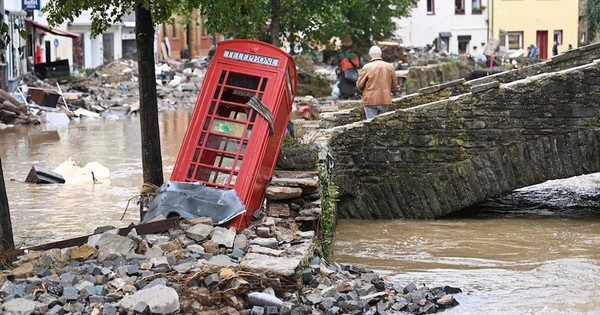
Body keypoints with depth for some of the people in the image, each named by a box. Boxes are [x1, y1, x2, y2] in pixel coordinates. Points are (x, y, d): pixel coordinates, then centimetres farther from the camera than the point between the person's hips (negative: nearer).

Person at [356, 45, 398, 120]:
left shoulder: (366, 67, -8)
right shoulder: (389, 66, 1)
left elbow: (359, 85, -6)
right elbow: (394, 84, 7)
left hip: (370, 100, -3)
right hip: (385, 100, 3)